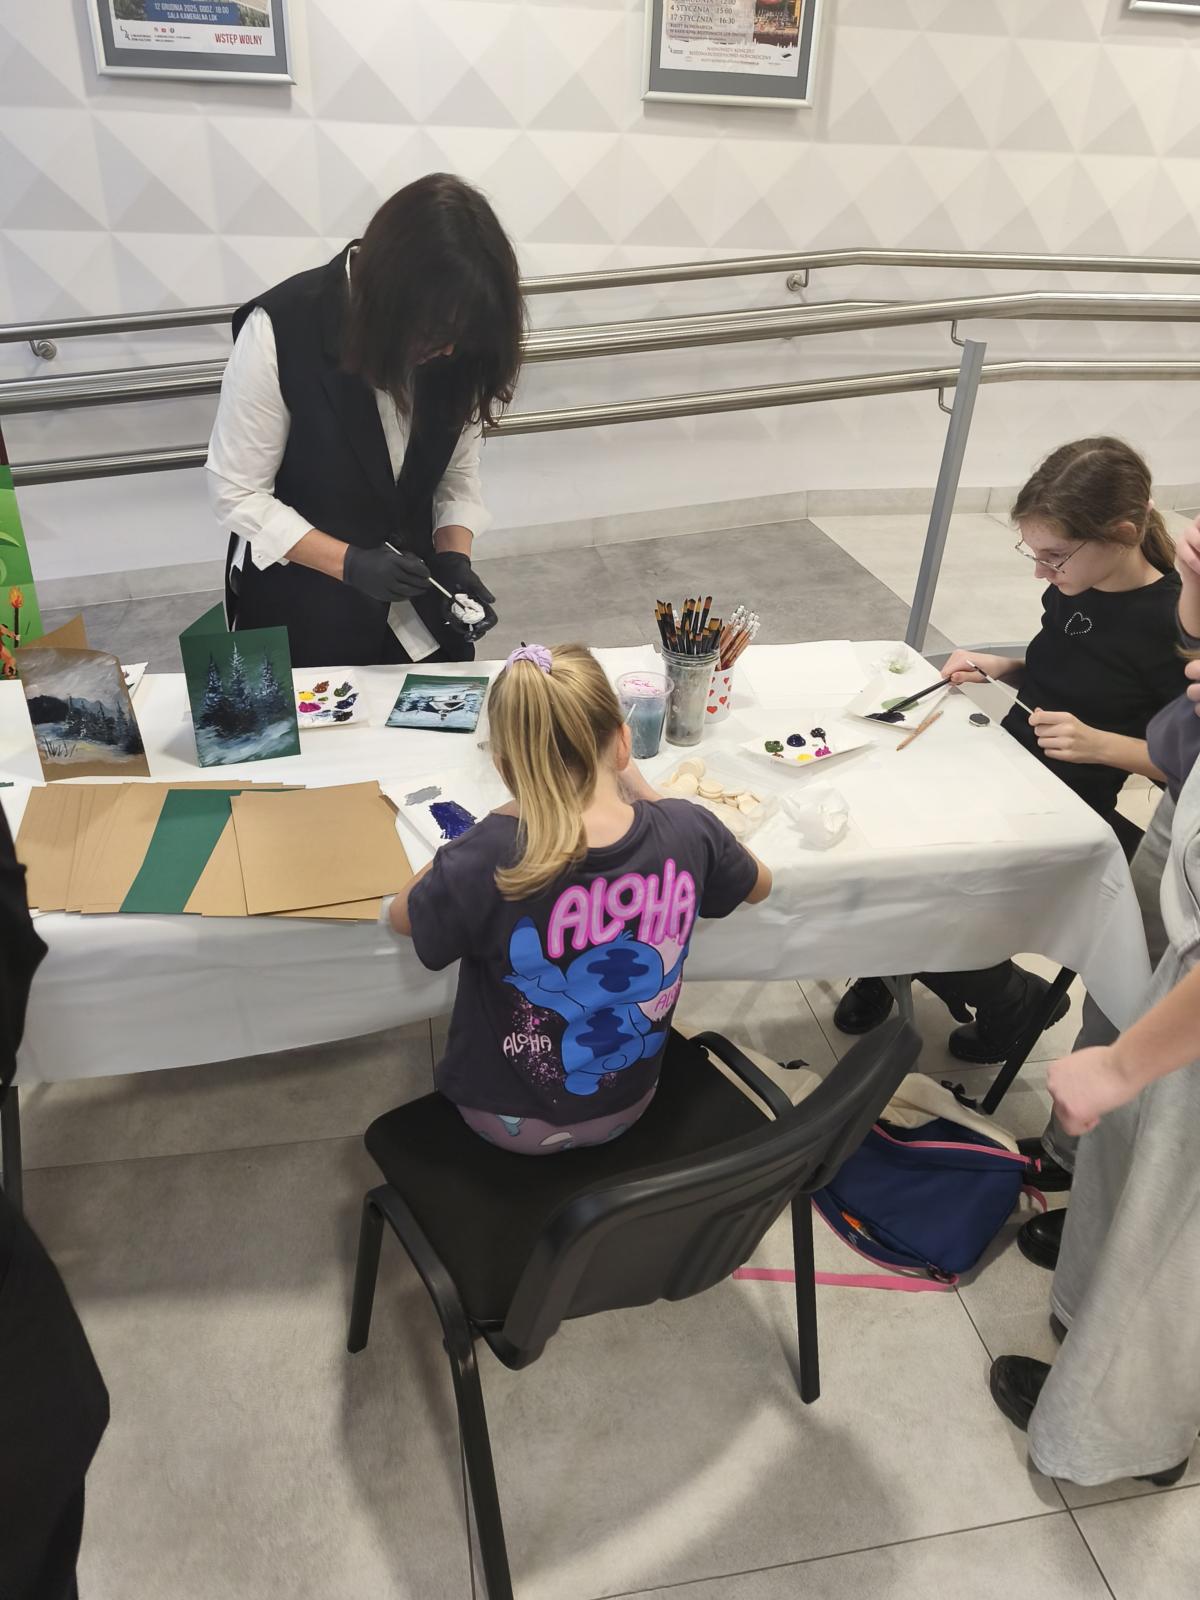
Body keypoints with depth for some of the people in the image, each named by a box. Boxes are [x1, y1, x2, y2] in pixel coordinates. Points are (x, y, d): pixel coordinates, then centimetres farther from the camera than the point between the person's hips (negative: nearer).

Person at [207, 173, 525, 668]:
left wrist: (455, 561, -19)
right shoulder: (280, 331, -22)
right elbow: (236, 493, -16)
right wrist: (349, 562, -25)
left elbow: (458, 476, -1)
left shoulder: (454, 344, -11)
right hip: (302, 610, -3)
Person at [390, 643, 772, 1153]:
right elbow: (758, 885, 1)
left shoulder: (487, 861, -33)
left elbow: (401, 917, -9)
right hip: (626, 1108, 3)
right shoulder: (688, 831, -24)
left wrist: (514, 815, -10)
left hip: (512, 1124, -2)